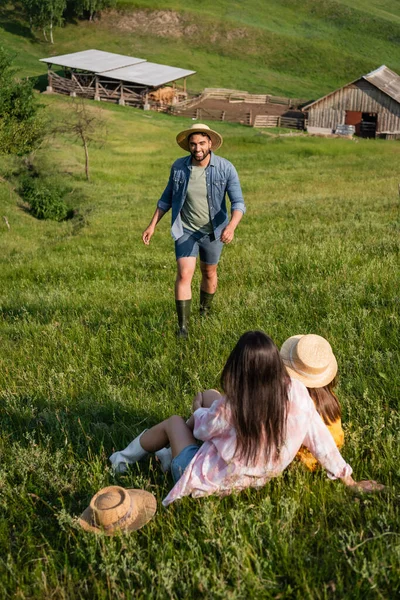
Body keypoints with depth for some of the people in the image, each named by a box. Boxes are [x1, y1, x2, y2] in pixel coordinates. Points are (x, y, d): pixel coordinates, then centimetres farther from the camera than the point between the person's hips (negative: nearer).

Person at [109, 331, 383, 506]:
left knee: (174, 422, 22)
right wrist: (348, 479, 3)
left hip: (204, 483, -4)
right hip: (252, 479, 5)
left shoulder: (228, 409, -30)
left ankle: (124, 460, 44)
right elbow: (318, 437, -12)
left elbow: (202, 428, -7)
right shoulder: (296, 393, -23)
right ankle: (170, 454, 40)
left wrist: (199, 411, 16)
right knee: (204, 408, 19)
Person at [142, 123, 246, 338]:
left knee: (209, 273, 18)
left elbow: (238, 203, -20)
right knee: (184, 274, -12)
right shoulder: (178, 167, -10)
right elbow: (167, 198, 4)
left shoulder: (226, 168, -17)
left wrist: (231, 226, -39)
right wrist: (152, 225, 2)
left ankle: (205, 313, 43)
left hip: (213, 232, 0)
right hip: (185, 231, 0)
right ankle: (183, 327, -6)